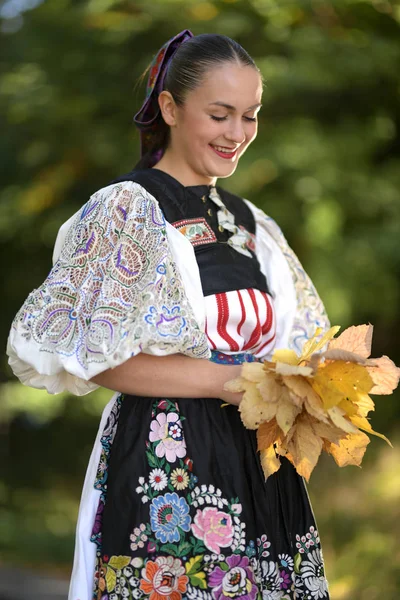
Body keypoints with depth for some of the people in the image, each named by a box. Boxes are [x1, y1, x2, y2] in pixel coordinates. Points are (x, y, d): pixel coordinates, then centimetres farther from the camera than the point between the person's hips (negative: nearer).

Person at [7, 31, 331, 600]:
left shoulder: (252, 223, 16)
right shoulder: (125, 210, -5)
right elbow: (94, 357, -12)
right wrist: (225, 381, -17)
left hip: (262, 465, 6)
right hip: (167, 467, -6)